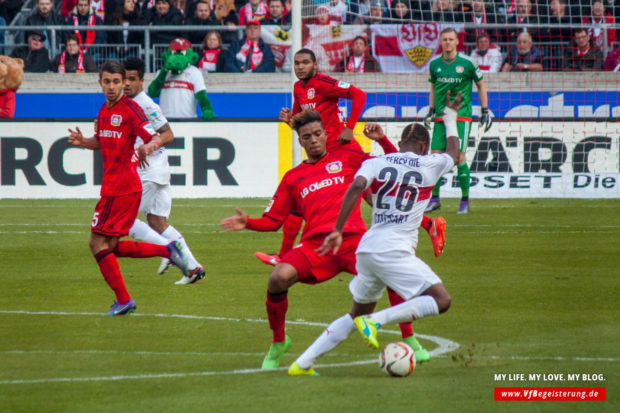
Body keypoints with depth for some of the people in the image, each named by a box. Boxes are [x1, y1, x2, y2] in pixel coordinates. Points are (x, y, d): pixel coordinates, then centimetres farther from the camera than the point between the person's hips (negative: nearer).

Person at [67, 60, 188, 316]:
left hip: (122, 189, -9)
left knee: (99, 244, -8)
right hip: (112, 186, 9)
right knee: (109, 246, 12)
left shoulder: (130, 109, -11)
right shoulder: (104, 110, 14)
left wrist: (148, 147, -40)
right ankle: (168, 251, 17)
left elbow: (156, 138, -17)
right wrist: (82, 141, 6)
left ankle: (123, 301, -2)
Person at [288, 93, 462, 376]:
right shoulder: (428, 165, 6)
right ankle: (375, 321, -19)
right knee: (440, 300, -6)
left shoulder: (375, 163, 11)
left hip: (367, 249, 6)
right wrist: (450, 117, 44)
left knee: (357, 315, 21)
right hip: (395, 251, -6)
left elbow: (357, 186, -10)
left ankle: (303, 363, 15)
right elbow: (453, 154, 28)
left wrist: (338, 231, -10)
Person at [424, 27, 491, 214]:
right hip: (440, 118, 4)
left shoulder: (466, 63, -4)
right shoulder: (434, 64, 7)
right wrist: (431, 111, 13)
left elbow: (481, 85, 7)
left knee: (459, 157, -10)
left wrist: (485, 111, 5)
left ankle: (465, 200, 1)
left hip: (461, 116, -4)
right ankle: (434, 198, 8)